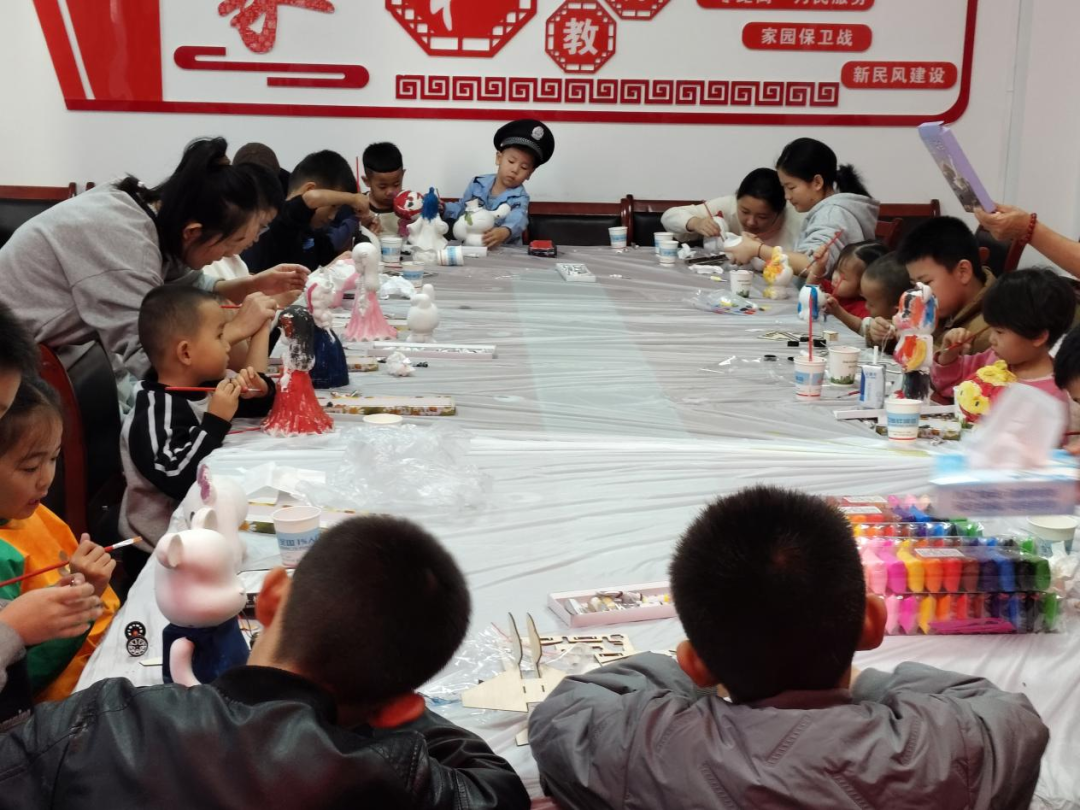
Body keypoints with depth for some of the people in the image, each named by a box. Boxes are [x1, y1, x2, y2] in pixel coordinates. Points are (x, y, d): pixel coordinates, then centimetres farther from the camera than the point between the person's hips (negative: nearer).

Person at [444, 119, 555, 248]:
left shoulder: (519, 198, -5)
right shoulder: (478, 184, 6)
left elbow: (517, 220, -27)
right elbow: (461, 209, 21)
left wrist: (505, 232, -49)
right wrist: (443, 208, 2)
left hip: (505, 250, -4)